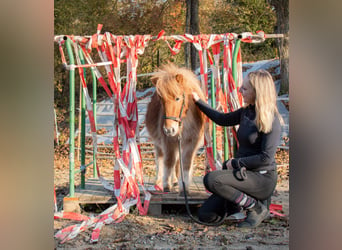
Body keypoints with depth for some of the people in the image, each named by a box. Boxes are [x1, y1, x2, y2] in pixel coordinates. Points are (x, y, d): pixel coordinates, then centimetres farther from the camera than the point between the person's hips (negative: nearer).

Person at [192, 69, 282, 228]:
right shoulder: (246, 111, 8)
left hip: (262, 179, -7)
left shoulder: (271, 120, -15)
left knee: (211, 179, -28)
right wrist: (198, 101, 25)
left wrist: (235, 162, -15)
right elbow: (222, 119, 26)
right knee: (205, 215, -4)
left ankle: (257, 209, -11)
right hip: (243, 174, 7)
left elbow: (266, 158, -21)